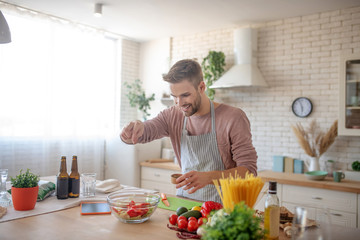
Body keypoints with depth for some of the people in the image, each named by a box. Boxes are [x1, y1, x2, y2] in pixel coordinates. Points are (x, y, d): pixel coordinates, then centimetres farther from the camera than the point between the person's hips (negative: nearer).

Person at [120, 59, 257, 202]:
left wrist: (208, 177, -27)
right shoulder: (172, 116, 4)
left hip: (219, 207, -3)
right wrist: (135, 128, -23)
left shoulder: (233, 118, -9)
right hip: (183, 201, 4)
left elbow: (248, 170, -11)